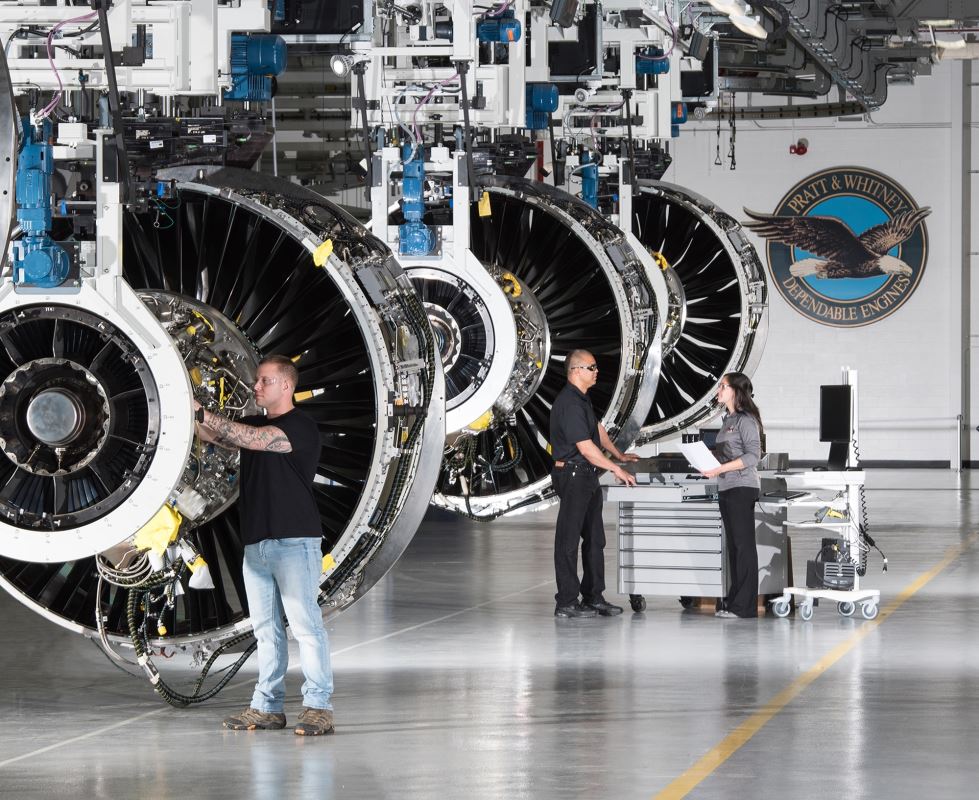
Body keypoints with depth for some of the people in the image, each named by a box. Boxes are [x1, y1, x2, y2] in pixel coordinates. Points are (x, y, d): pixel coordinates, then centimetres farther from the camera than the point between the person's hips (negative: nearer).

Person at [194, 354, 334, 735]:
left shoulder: (301, 426, -8)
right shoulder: (255, 424, 19)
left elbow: (249, 439, -20)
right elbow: (214, 435, 10)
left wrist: (200, 412, -20)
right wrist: (189, 413, -8)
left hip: (294, 541, -8)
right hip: (256, 542, 8)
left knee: (305, 624, -8)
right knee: (265, 628, 9)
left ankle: (318, 707, -7)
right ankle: (268, 707, 12)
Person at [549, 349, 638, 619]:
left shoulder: (582, 398, 13)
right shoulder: (569, 404, -20)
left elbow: (597, 429, 29)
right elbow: (586, 447, -22)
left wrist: (619, 455, 35)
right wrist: (617, 470, -15)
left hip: (587, 476, 10)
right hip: (572, 474, -10)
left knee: (594, 539, 13)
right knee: (568, 539, -6)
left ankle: (593, 597, 19)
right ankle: (566, 603, -3)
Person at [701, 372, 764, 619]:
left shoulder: (746, 420, -10)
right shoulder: (728, 420, 17)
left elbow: (753, 456, -18)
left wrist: (721, 468, -21)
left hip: (742, 488, -9)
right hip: (726, 488, 9)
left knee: (743, 545, -8)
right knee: (733, 545, 10)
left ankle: (744, 606, -8)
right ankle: (734, 601, 14)